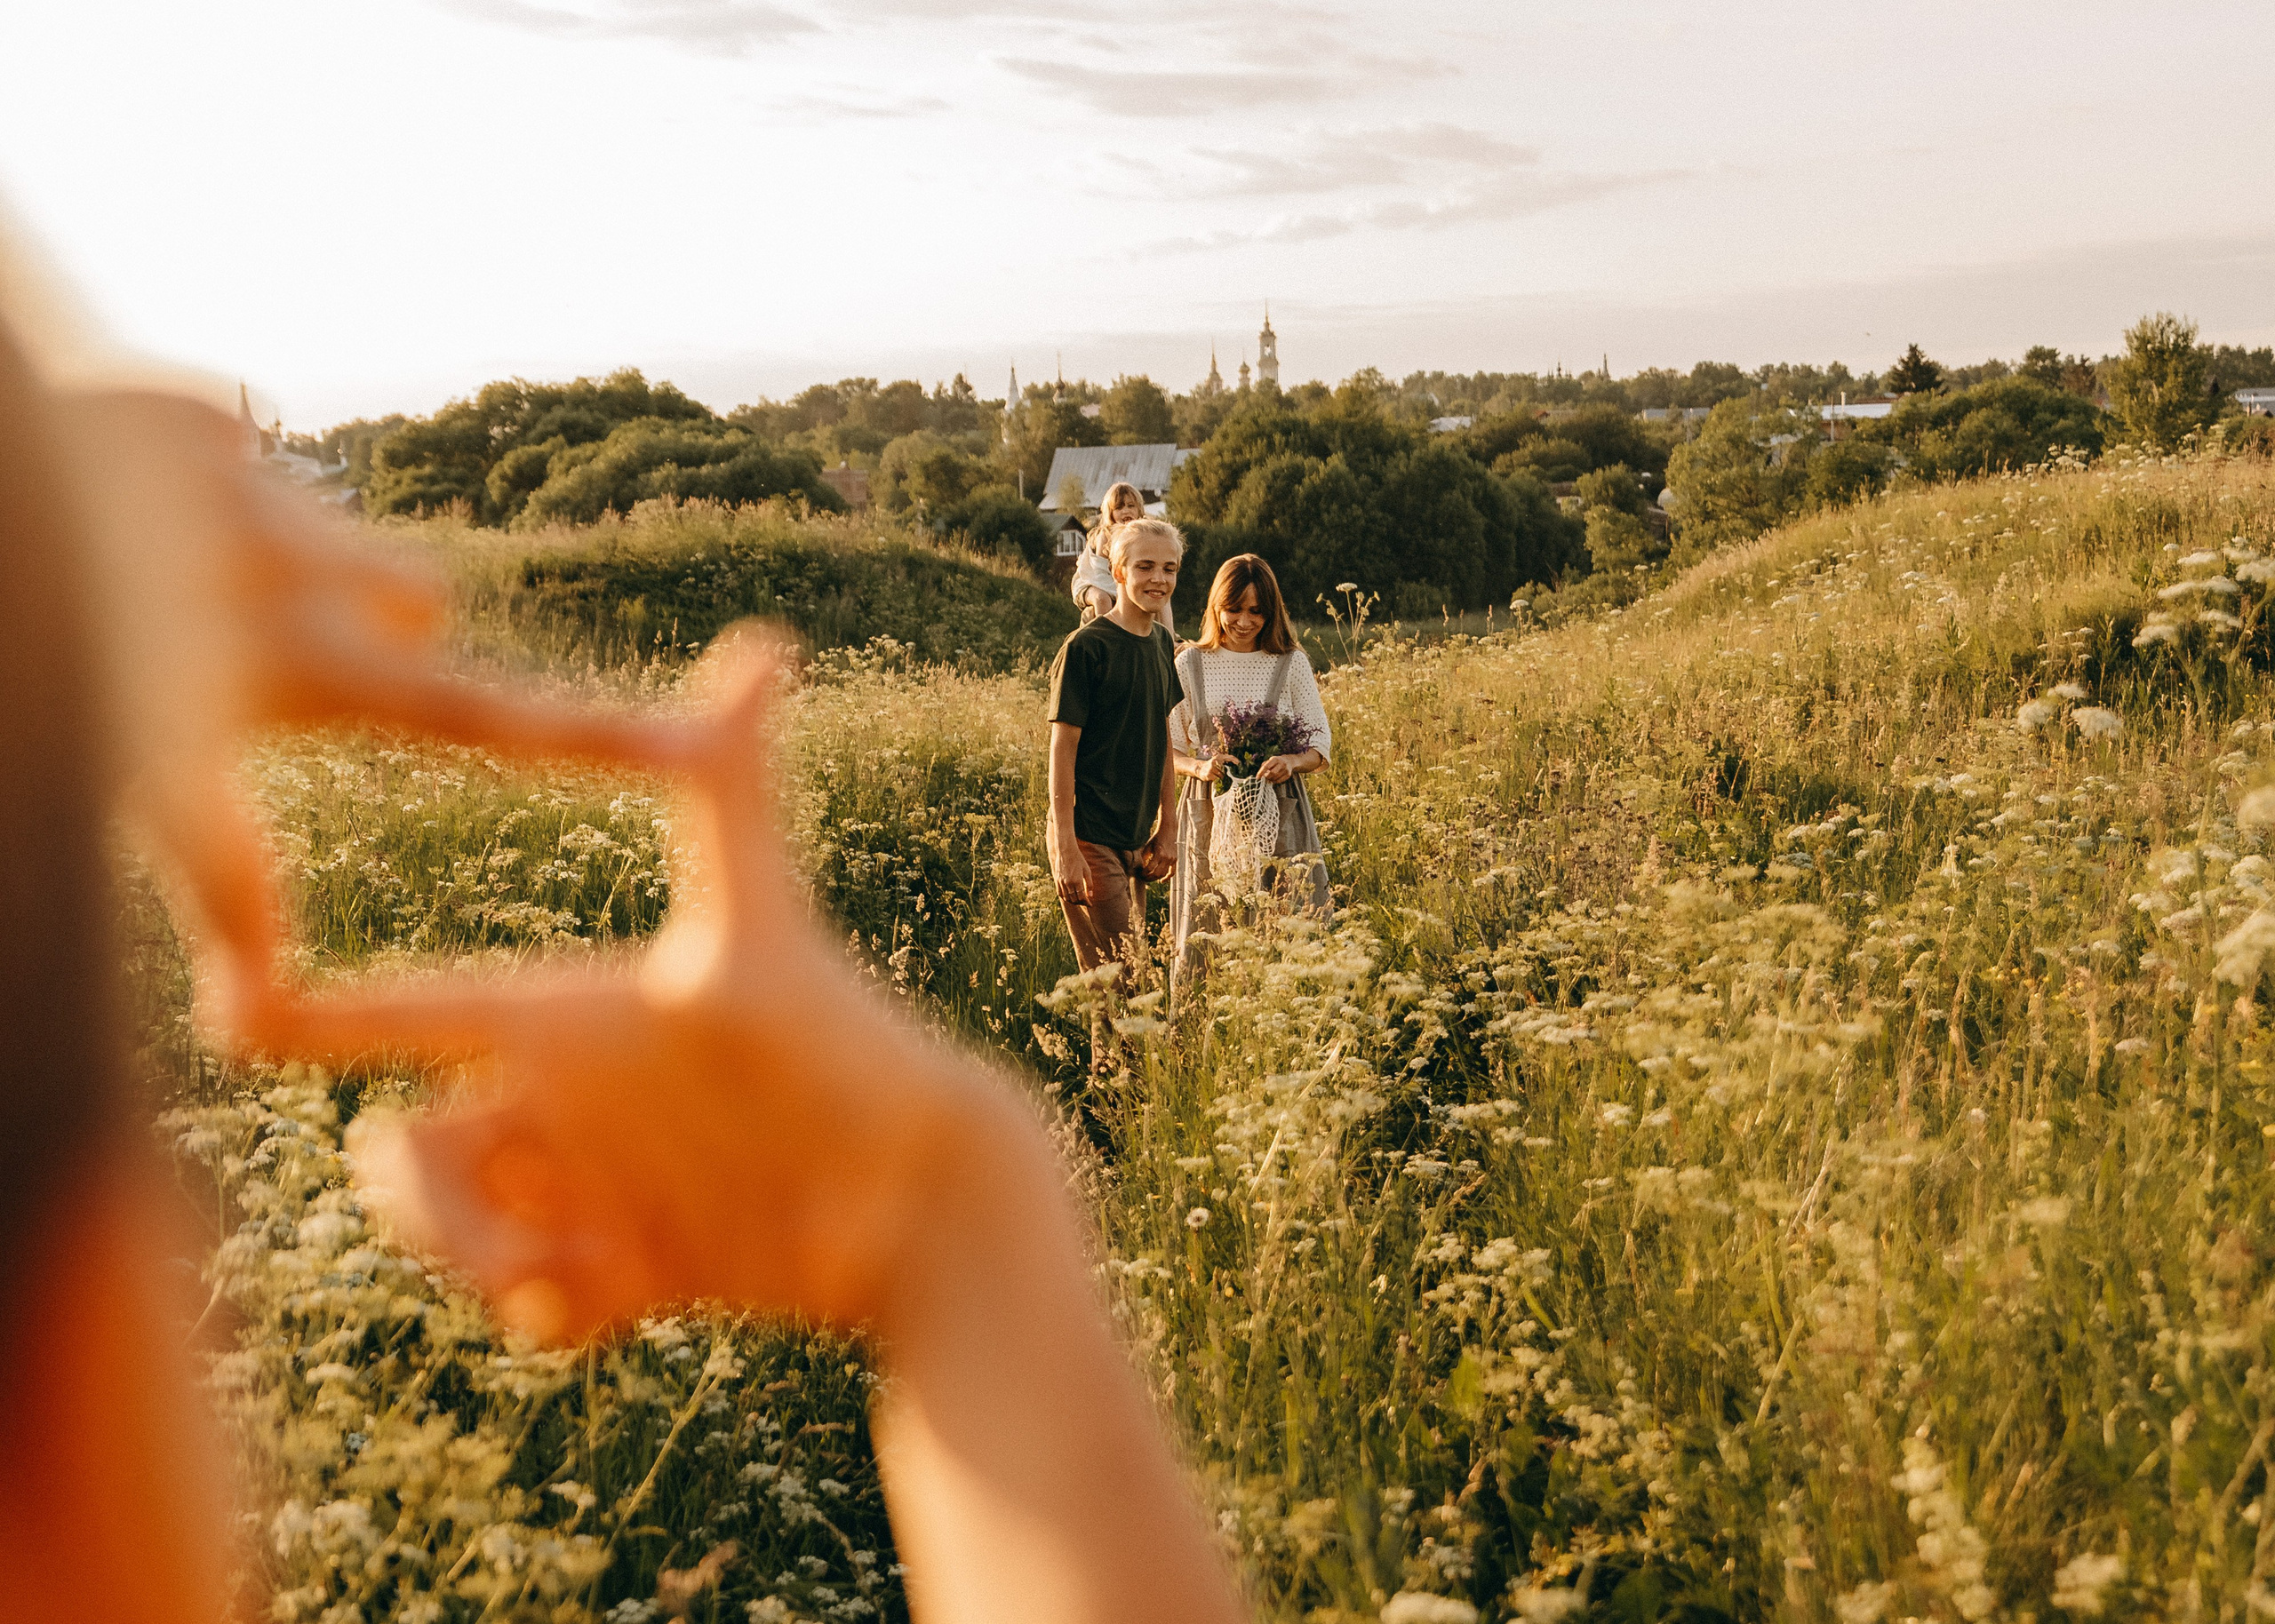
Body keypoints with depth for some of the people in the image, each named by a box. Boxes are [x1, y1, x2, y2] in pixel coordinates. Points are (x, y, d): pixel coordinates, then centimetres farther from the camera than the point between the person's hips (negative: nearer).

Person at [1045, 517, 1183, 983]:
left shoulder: (1162, 644, 8)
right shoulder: (1086, 647, -13)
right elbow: (1063, 747, -13)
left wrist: (1167, 829, 14)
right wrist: (1065, 848, -16)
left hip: (1137, 839, 7)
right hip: (1090, 838, -7)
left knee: (1128, 971, 13)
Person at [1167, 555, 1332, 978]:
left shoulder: (1291, 663, 4)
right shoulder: (1190, 664, 5)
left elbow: (1321, 742, 4)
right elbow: (1168, 749, 7)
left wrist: (1293, 763, -18)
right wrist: (1200, 768, -14)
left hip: (1279, 814, 0)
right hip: (1211, 812, 0)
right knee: (1206, 933, 1)